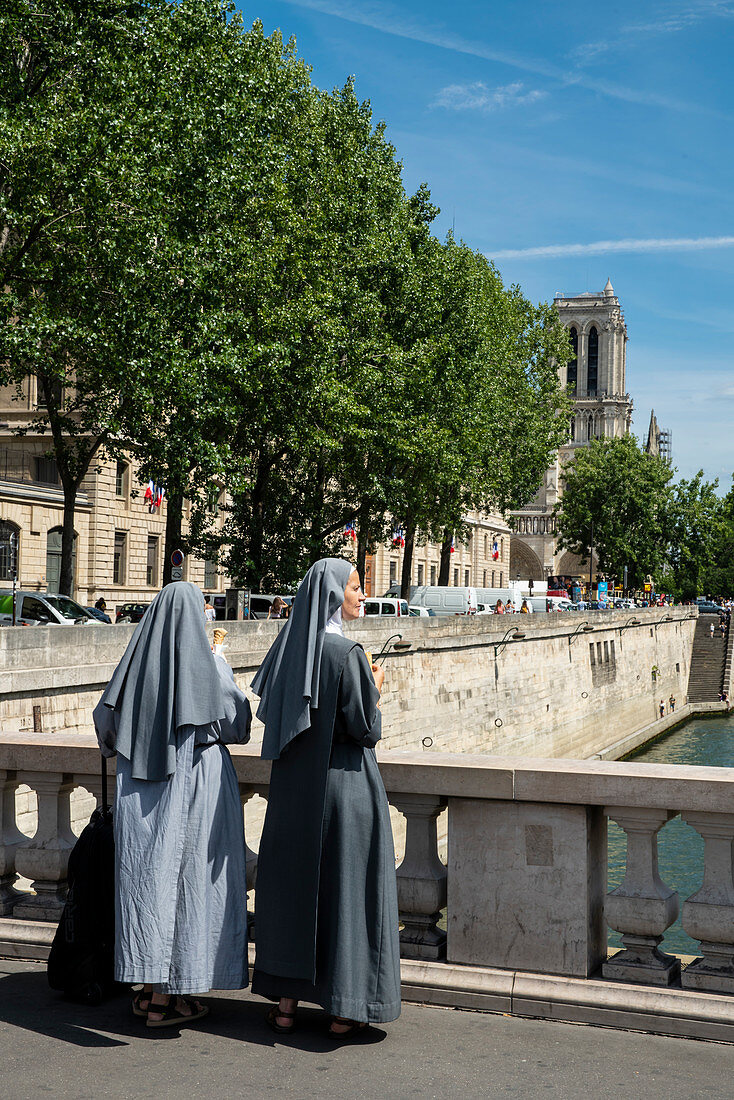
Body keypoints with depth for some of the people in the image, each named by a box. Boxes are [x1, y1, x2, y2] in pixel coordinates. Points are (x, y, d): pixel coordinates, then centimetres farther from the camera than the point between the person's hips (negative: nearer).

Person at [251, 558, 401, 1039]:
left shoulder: (289, 646, 4)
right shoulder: (346, 652, -17)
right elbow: (366, 730, -17)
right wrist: (375, 689, 2)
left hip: (293, 785, 7)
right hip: (343, 784, -6)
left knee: (292, 885, 13)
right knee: (346, 889, 4)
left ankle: (286, 1003, 21)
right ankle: (343, 1012, 11)